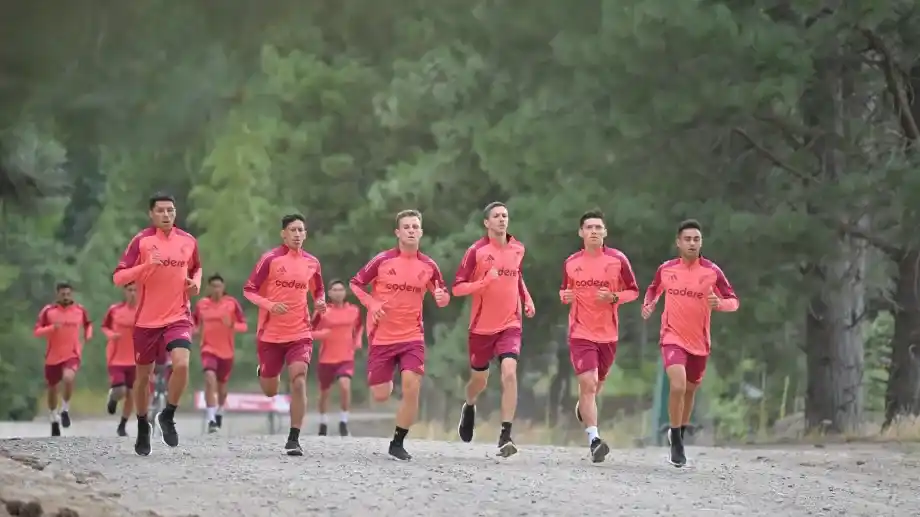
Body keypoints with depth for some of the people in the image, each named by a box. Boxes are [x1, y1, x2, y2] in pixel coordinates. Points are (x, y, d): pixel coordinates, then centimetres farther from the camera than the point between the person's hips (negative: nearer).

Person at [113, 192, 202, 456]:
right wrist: (146, 266, -25)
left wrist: (196, 283, 2)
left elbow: (196, 268, 23)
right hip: (146, 319, -1)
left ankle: (167, 416, -1)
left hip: (178, 317, 1)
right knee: (143, 376, 10)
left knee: (181, 364, -22)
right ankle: (143, 427, 30)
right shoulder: (142, 241, -7)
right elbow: (118, 277, -12)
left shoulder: (188, 241, 3)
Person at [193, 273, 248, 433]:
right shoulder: (201, 304, 0)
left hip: (226, 351, 1)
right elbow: (194, 323, 14)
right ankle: (211, 420, -26)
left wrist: (232, 325, -23)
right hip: (208, 349, -1)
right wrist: (195, 330, -8)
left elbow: (244, 326, -3)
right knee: (210, 379, -24)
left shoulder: (232, 303, -4)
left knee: (221, 385, 15)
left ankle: (220, 412, 46)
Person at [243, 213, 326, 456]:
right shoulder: (270, 259, -7)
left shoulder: (311, 262, 4)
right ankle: (263, 372, 49)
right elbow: (248, 290, -6)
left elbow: (318, 290, 21)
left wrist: (320, 302, -2)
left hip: (300, 333, 1)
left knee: (299, 381, -18)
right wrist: (269, 305, -21)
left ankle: (294, 439, -14)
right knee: (270, 391, 10)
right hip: (270, 334, -1)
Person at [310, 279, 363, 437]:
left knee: (345, 386, -24)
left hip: (346, 358, 0)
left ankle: (343, 422, -9)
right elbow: (310, 332, -2)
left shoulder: (354, 310, 1)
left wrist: (357, 340, 6)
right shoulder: (323, 311, -6)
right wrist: (320, 334, -22)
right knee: (324, 392, 13)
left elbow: (359, 326, 22)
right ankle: (323, 423, 36)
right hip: (326, 359, 0)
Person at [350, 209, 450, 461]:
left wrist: (442, 298, -13)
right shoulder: (383, 260, -5)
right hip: (381, 336, -1)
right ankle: (386, 382, 41)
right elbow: (355, 283, 4)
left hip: (412, 336, 1)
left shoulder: (428, 266, 1)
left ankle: (398, 443, -1)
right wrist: (371, 304, -12)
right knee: (380, 396, 1)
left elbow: (442, 295, 11)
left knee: (411, 387, -17)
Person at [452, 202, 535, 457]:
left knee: (509, 372, -20)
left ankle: (506, 436, -22)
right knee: (479, 379, 13)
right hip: (482, 326, -1)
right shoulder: (477, 251, -8)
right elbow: (457, 287, -9)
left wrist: (526, 299, 10)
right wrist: (485, 281, -23)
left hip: (510, 324, 1)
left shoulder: (517, 249, 6)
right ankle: (469, 408, 50)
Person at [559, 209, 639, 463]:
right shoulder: (571, 263, 2)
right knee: (588, 383, -16)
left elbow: (633, 291, 3)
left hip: (608, 333, 1)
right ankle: (594, 440, -21)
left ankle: (583, 408, 52)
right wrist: (565, 296, -6)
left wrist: (614, 297, -15)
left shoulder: (618, 260, -4)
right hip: (581, 333, -1)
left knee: (596, 384, 17)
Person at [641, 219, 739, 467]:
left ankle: (679, 435, 41)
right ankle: (676, 442, -7)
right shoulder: (666, 269, -1)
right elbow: (654, 289, 19)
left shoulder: (712, 271, -6)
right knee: (678, 386, -22)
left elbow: (733, 301, -3)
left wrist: (720, 303, -25)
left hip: (699, 342, 2)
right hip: (673, 338, -2)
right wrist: (649, 304, -1)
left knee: (690, 391, 16)